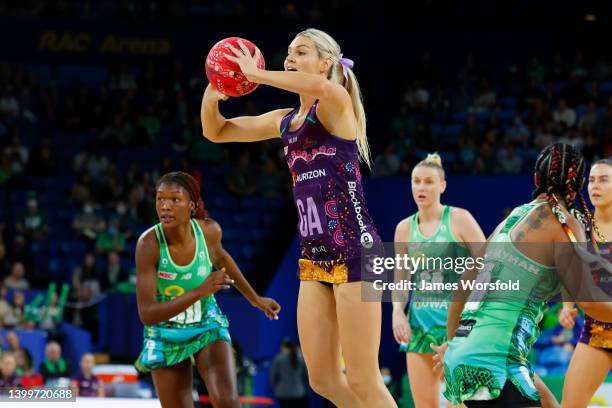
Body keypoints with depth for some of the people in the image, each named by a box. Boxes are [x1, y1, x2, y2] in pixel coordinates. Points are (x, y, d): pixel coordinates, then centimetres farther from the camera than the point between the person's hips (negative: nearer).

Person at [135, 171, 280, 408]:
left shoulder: (209, 230, -17)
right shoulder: (149, 244, -26)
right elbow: (146, 314, -30)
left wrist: (255, 299, 19)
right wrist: (199, 292, -40)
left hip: (208, 326, 1)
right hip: (166, 335, -1)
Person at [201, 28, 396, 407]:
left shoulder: (336, 105, -7)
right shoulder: (284, 121, 16)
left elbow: (320, 86, -32)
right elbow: (216, 132, 24)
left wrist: (254, 73, -21)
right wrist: (212, 96, 1)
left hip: (353, 250, -8)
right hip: (314, 257, 8)